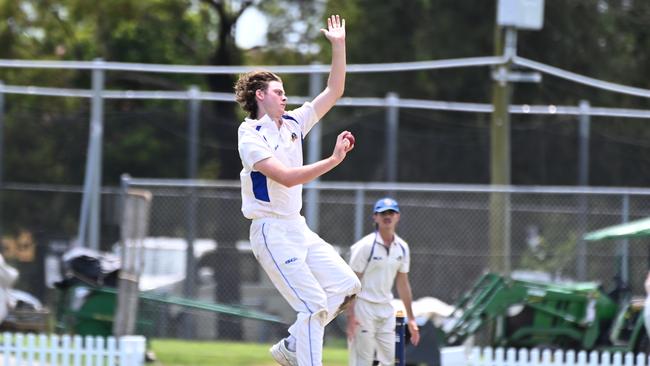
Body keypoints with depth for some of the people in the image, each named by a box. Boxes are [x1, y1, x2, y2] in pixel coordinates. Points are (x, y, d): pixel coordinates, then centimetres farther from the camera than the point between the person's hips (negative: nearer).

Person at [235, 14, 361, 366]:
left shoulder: (293, 123, 11)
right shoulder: (250, 136, -13)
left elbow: (333, 92, 14)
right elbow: (286, 177, -25)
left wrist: (339, 46, 5)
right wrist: (333, 160, -30)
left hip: (298, 227, 9)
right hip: (271, 232, -9)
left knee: (345, 285, 5)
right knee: (314, 303, -15)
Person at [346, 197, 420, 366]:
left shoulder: (402, 248, 7)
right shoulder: (365, 246, -12)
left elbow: (403, 283, 15)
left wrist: (411, 318, 15)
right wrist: (350, 315, -21)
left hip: (386, 308, 7)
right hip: (364, 306, -6)